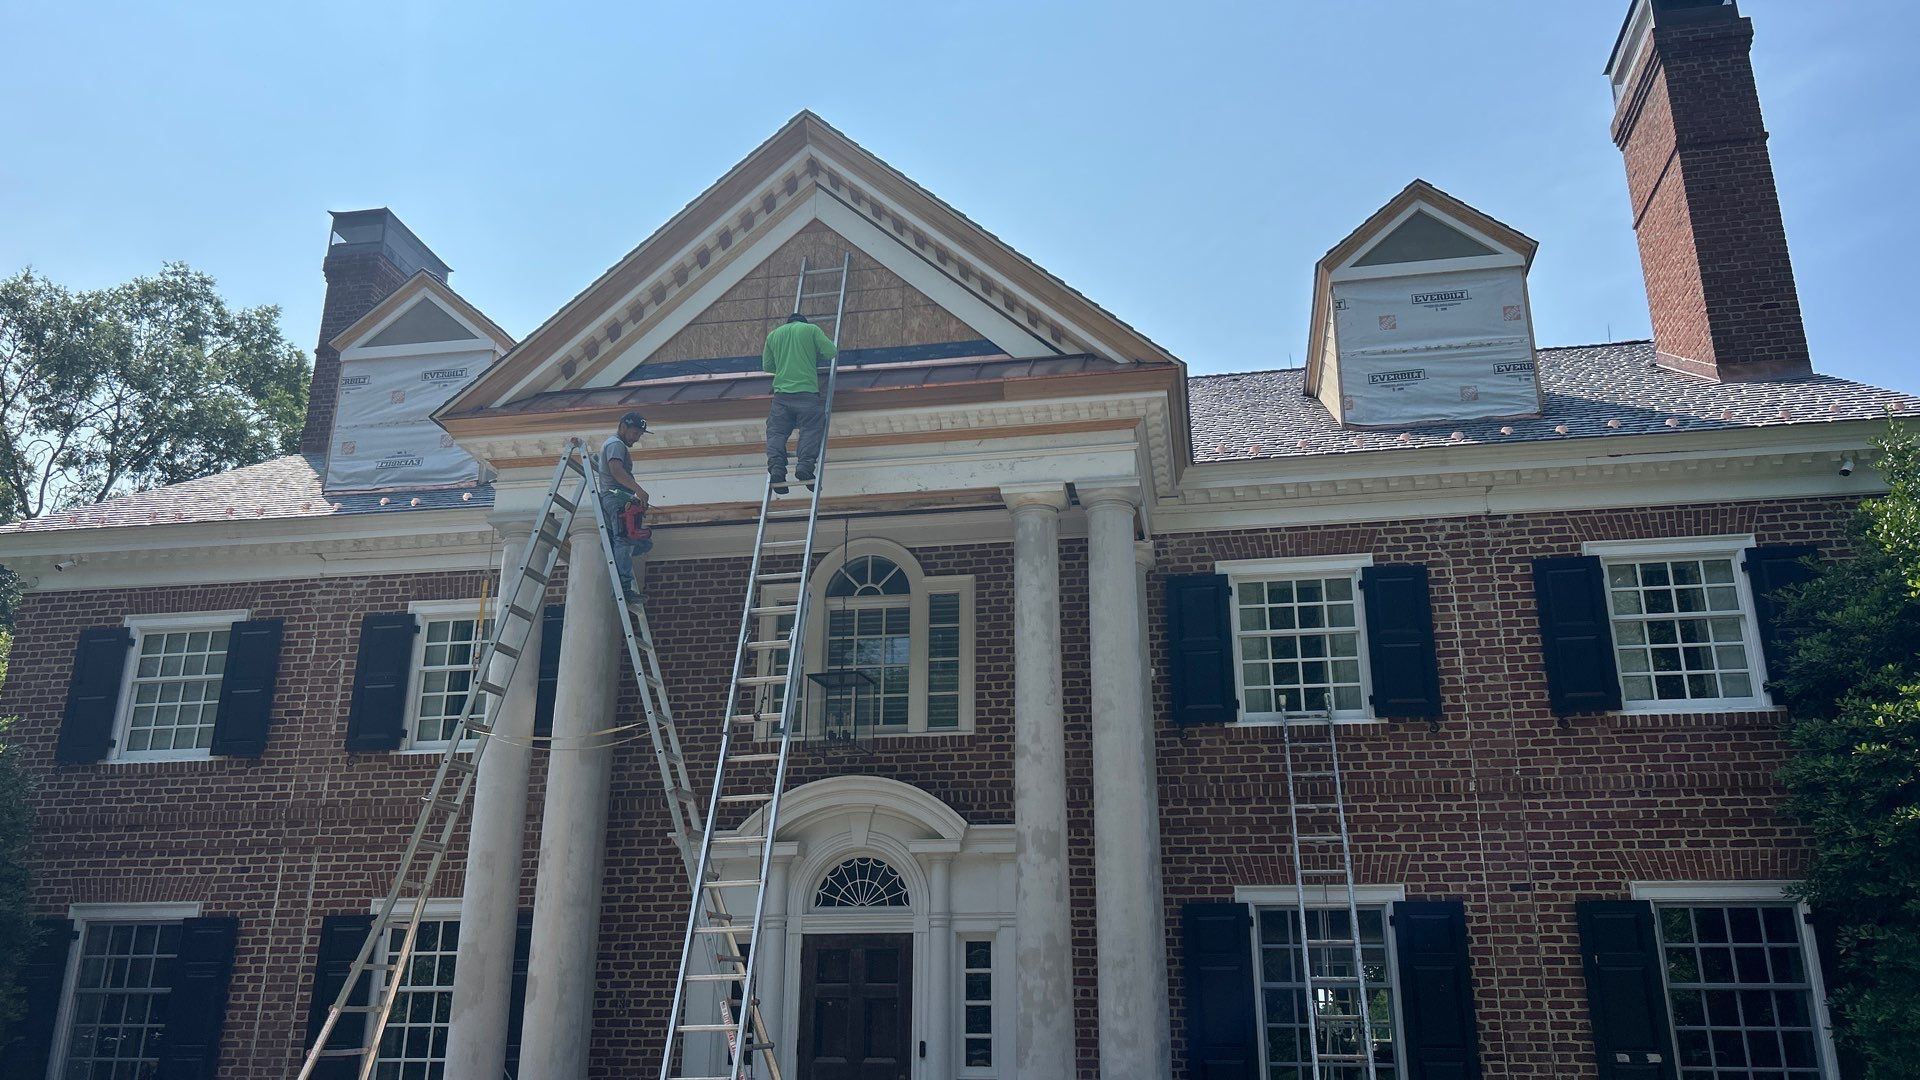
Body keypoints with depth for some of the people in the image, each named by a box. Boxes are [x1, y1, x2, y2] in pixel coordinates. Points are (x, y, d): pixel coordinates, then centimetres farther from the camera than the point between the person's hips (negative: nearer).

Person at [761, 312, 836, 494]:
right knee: (812, 429, -3)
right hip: (807, 392, -2)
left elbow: (767, 366, 22)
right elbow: (831, 352, 3)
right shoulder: (811, 329, 11)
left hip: (781, 393, 2)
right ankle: (804, 466, -24)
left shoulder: (773, 335, 20)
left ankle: (776, 468, -19)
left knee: (776, 431, 2)